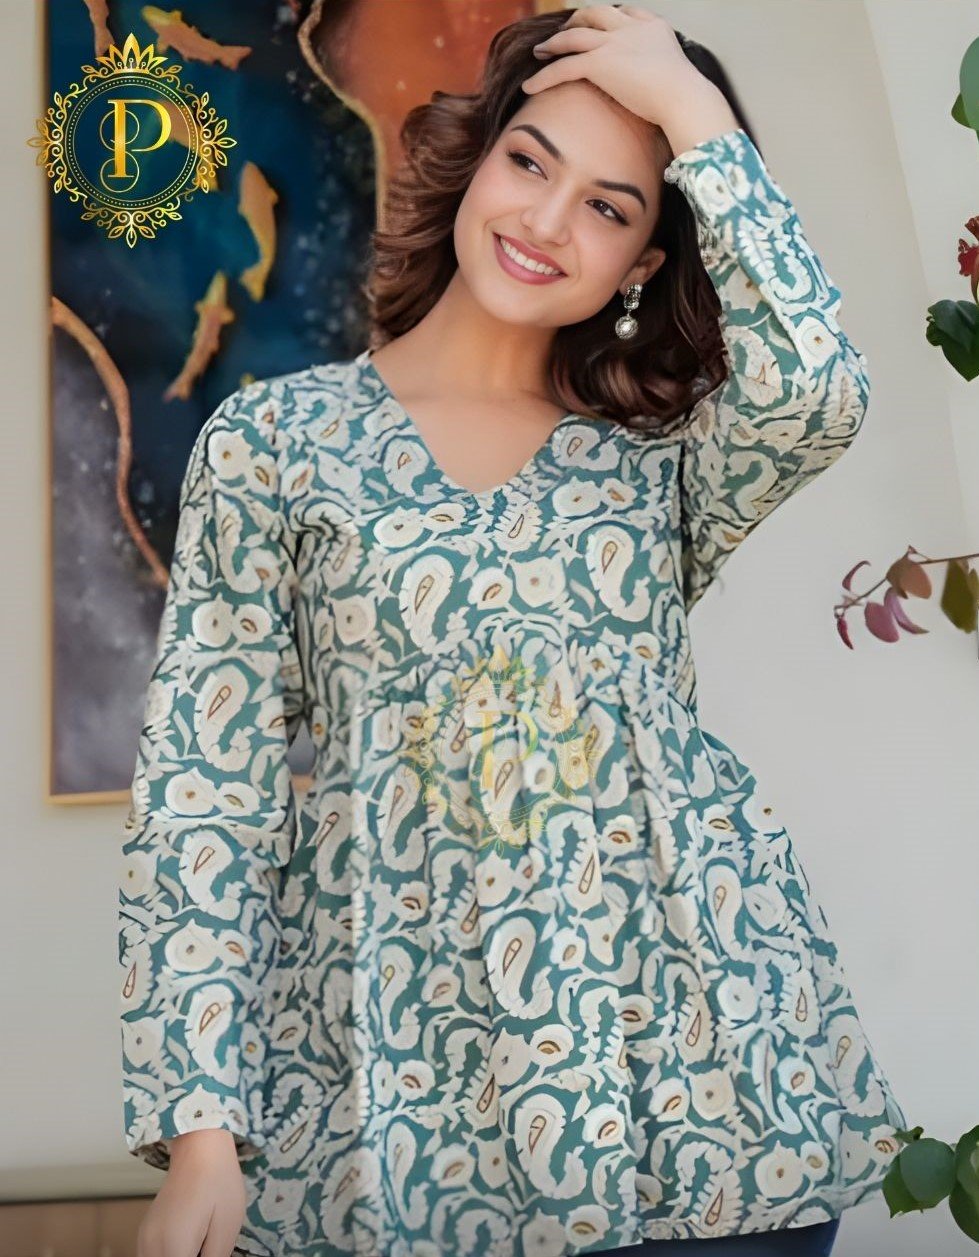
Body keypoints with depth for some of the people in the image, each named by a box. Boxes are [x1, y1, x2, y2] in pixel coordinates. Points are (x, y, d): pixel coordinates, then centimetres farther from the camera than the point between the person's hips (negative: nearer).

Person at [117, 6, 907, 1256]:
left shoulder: (666, 447, 7)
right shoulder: (273, 440, 2)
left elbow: (814, 390, -16)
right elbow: (201, 790, -3)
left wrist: (691, 109, -6)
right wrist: (201, 1130, -10)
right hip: (402, 1089, -1)